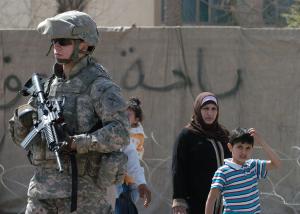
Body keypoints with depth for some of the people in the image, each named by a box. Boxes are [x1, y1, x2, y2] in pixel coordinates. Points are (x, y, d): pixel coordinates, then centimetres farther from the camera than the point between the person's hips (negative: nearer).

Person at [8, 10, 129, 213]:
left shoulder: (100, 86, -7)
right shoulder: (51, 84, 14)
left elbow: (120, 133, -20)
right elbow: (20, 136, 17)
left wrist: (75, 143, -26)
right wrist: (23, 118, -6)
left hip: (81, 189, -7)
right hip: (42, 187, 7)